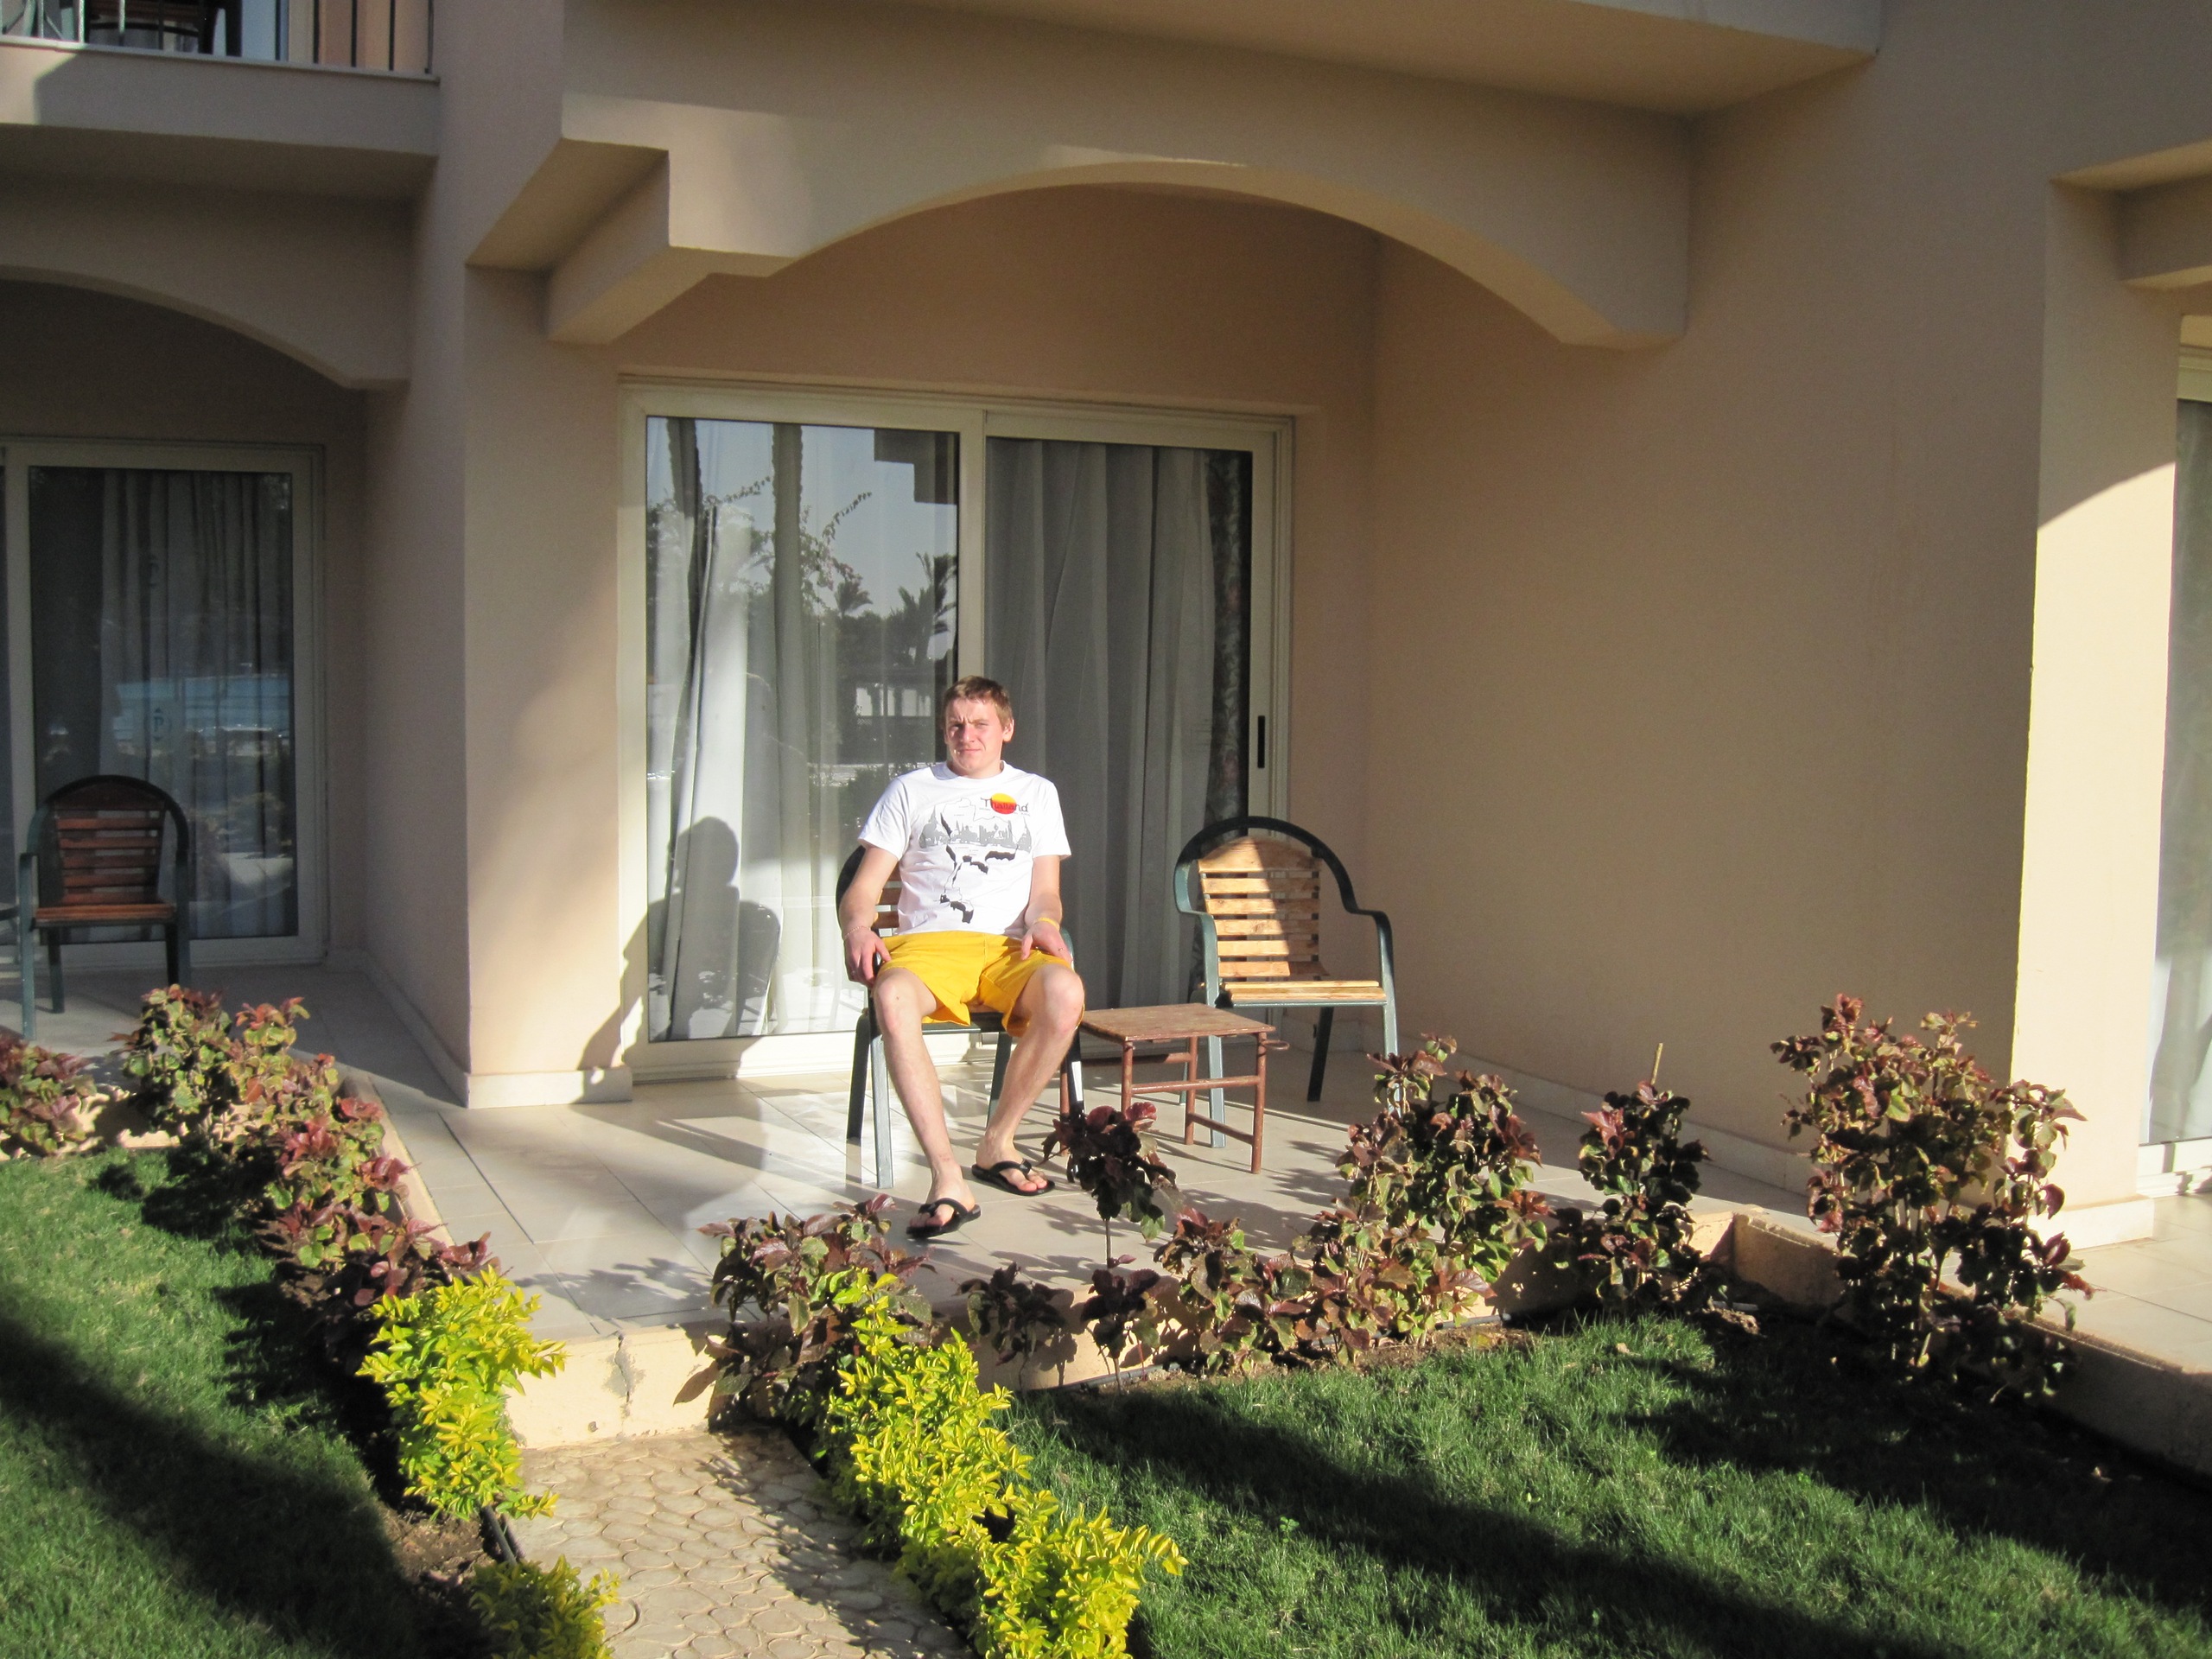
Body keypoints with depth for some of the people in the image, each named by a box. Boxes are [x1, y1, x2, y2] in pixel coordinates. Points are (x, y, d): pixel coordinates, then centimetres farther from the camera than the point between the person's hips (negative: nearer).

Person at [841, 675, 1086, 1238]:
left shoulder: (1036, 793, 23)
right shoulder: (911, 790, 19)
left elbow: (1046, 891, 18)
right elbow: (862, 889, 13)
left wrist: (1042, 921, -7)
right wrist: (858, 929, -10)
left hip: (1008, 947, 1)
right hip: (927, 943, -1)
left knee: (1065, 992, -36)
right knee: (893, 997, -39)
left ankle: (997, 1143, -16)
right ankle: (948, 1180, -41)